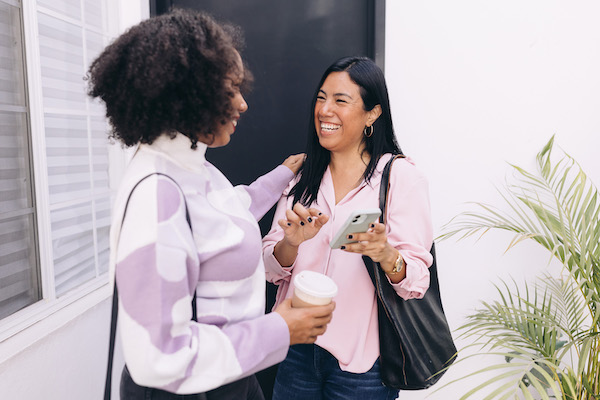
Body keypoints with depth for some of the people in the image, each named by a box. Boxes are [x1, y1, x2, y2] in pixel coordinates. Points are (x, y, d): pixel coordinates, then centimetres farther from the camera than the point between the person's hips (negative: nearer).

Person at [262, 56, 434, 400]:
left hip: (361, 361, -3)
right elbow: (272, 270, 2)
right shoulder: (304, 178, 5)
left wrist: (387, 256, -31)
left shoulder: (402, 176, -7)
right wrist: (291, 243, -18)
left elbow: (417, 280, -12)